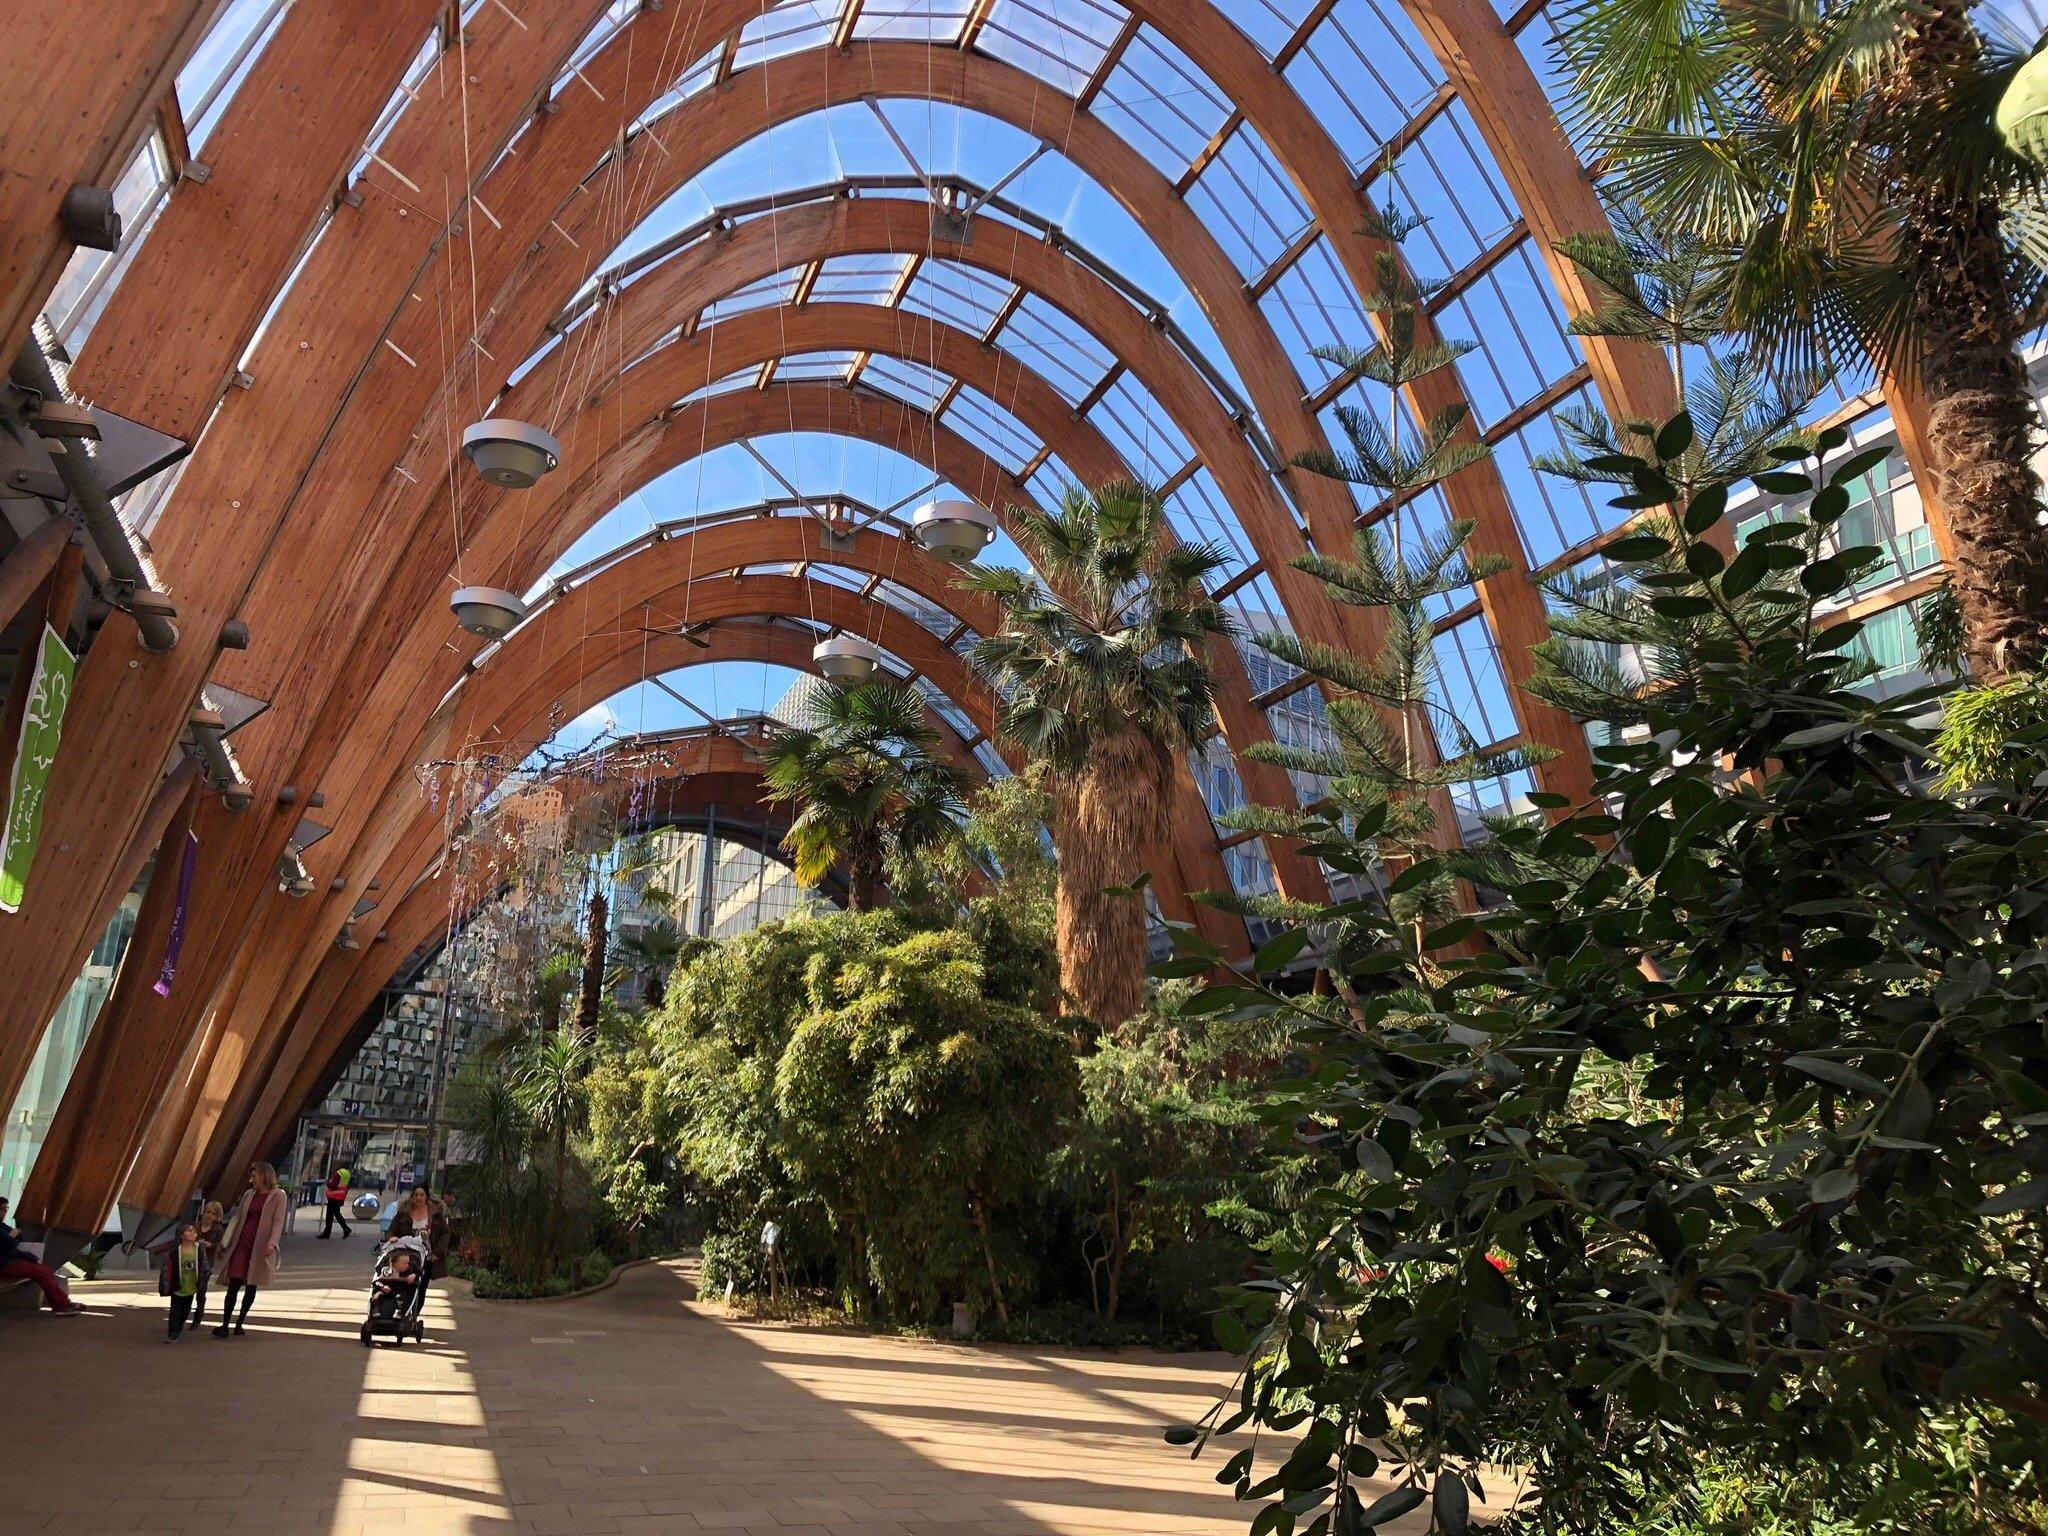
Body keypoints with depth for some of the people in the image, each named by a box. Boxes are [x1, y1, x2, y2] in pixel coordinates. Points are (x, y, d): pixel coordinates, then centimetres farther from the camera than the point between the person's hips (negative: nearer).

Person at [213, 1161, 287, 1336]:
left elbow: (278, 1222, -11)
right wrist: (225, 1242, 7)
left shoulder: (278, 1196, -4)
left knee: (251, 1287, 6)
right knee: (234, 1284, -5)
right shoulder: (248, 1194, 11)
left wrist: (272, 1243, -24)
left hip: (260, 1248, -3)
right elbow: (237, 1217, 13)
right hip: (242, 1244, 3)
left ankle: (239, 1323, 19)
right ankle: (225, 1325, 1)